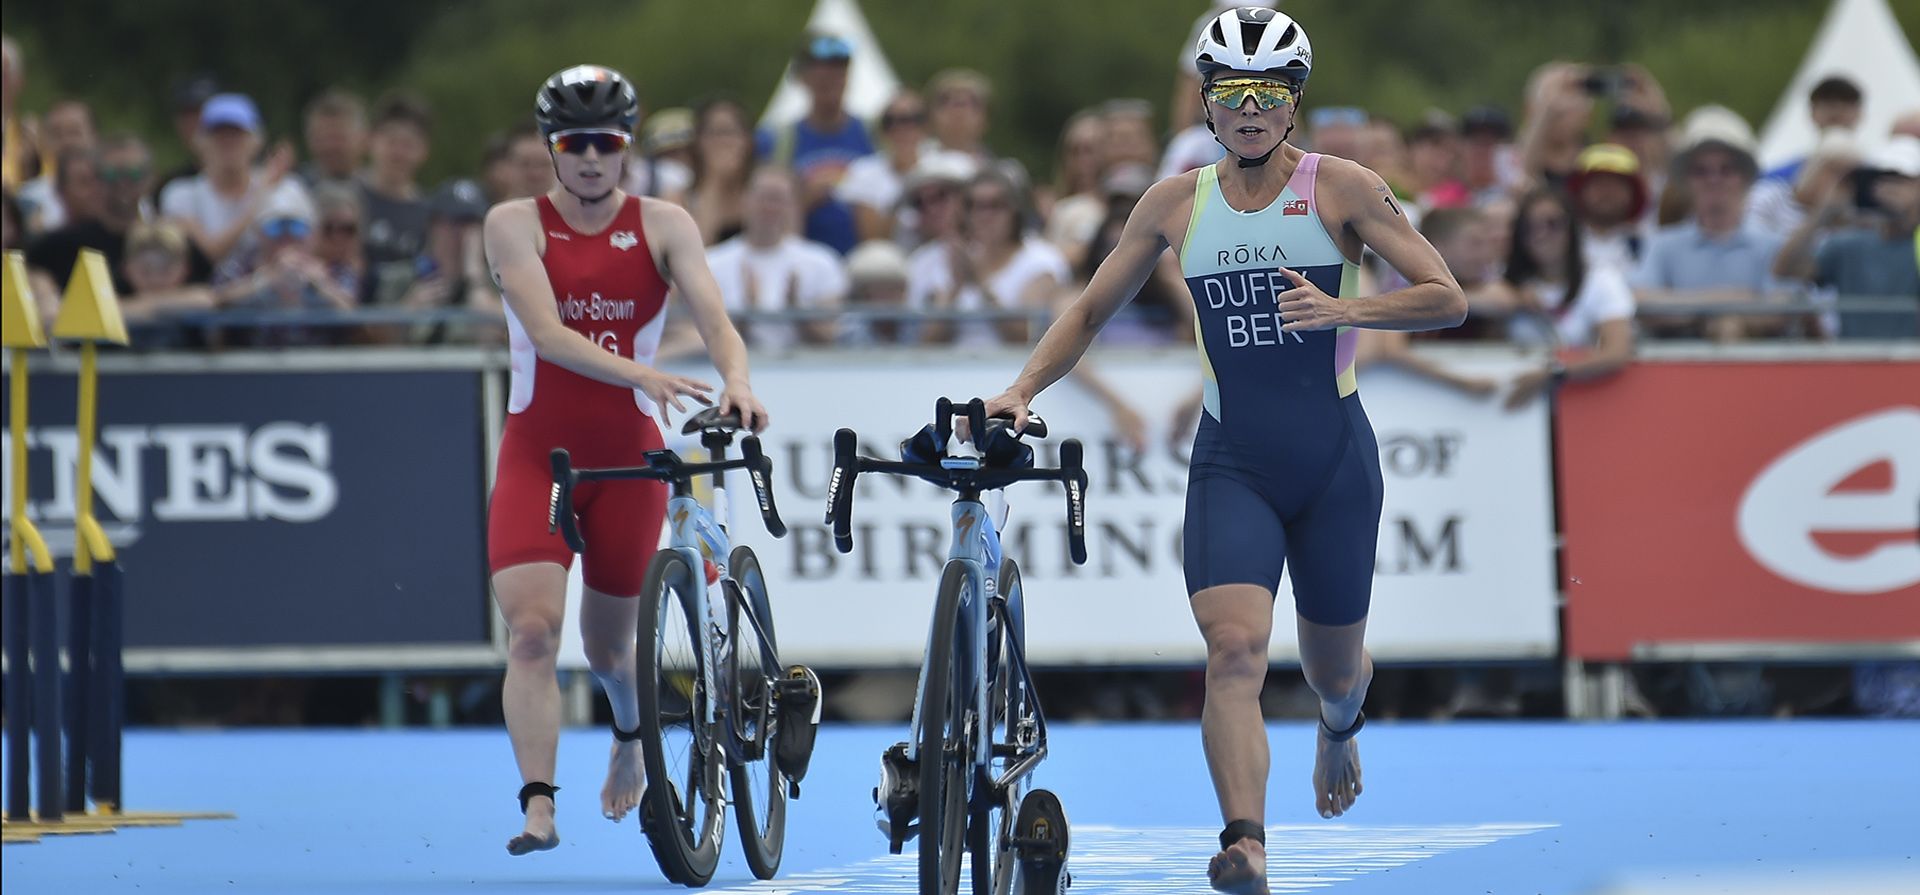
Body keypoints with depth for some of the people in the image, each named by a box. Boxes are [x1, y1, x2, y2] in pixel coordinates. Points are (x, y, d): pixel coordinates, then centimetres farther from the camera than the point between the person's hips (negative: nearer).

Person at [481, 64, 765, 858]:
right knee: (531, 629, -18)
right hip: (536, 455, -1)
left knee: (608, 647, 11)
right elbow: (547, 332, -19)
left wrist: (736, 382, -35)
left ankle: (631, 735, 45)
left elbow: (714, 319, -12)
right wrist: (642, 375, -34)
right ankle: (538, 806, -22)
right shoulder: (515, 225, -5)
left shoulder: (664, 226, 0)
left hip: (629, 459, 1)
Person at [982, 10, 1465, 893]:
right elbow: (1091, 309, 13)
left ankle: (1340, 725, 53)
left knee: (1333, 667, 14)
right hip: (1230, 461, 0)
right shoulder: (1177, 202, 3)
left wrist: (1344, 309, -24)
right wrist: (1021, 390, -1)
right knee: (1235, 649, -22)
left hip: (1333, 457, 0)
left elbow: (1447, 298, -8)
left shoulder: (1342, 188, -4)